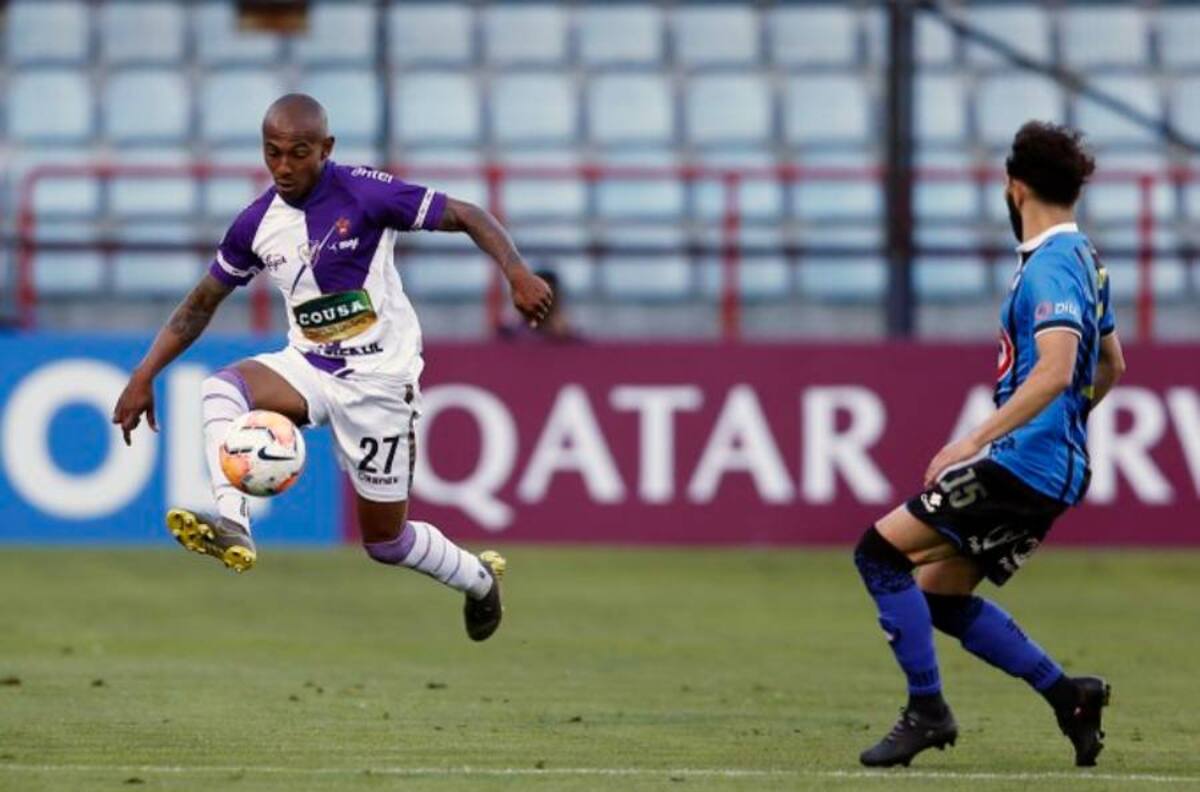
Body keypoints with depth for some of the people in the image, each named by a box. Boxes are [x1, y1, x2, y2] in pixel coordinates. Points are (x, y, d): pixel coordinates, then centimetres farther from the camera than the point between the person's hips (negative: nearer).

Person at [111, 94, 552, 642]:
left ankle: (480, 580, 34)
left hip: (378, 377, -4)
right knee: (221, 388, -28)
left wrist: (517, 274, -30)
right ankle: (232, 526, -41)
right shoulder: (256, 224, -2)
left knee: (385, 540, 4)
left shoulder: (365, 195, -16)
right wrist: (144, 377, 3)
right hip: (308, 367, 4)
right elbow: (202, 303, 9)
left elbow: (467, 217, -13)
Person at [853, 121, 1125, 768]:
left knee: (880, 551, -9)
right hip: (1058, 469, 10)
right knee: (940, 597, 15)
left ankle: (926, 711, -7)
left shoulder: (1051, 266, -15)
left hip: (1023, 461, -10)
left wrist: (975, 441, -30)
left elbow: (1055, 370, -28)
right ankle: (1067, 695, 12)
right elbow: (1110, 366, 27)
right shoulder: (1084, 259, 15)